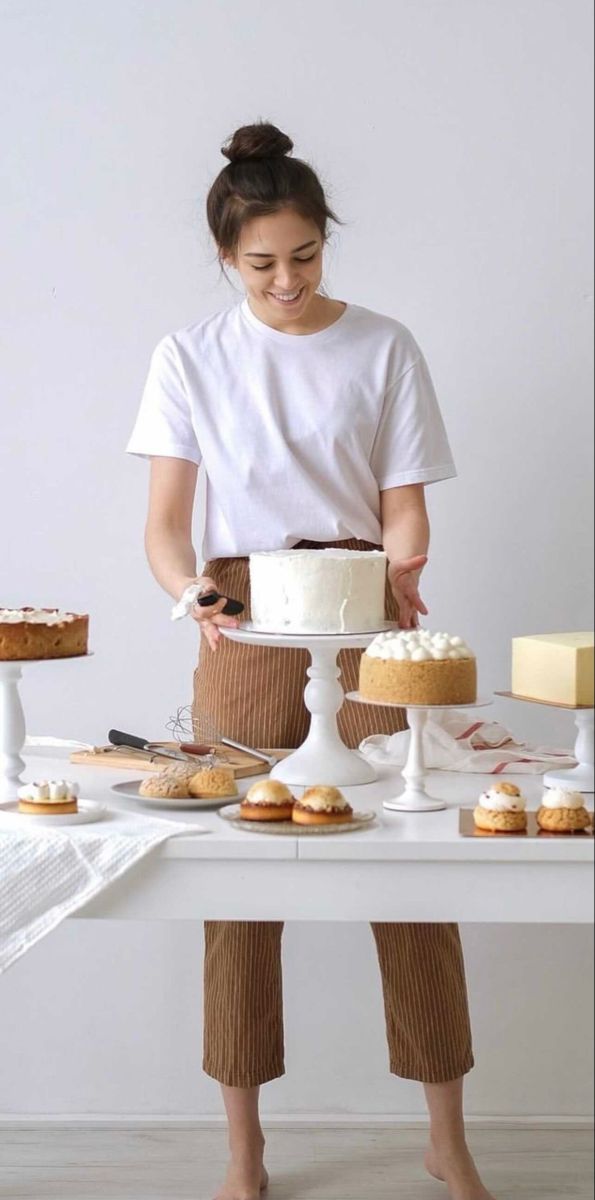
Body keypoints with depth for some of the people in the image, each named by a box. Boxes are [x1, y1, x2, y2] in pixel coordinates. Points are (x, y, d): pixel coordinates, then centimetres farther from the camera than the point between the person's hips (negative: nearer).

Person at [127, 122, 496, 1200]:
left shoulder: (383, 348, 4)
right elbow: (165, 522, 0)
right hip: (245, 624, 0)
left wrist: (401, 567, -20)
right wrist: (192, 596, -22)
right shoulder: (190, 358, 4)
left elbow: (404, 508, 3)